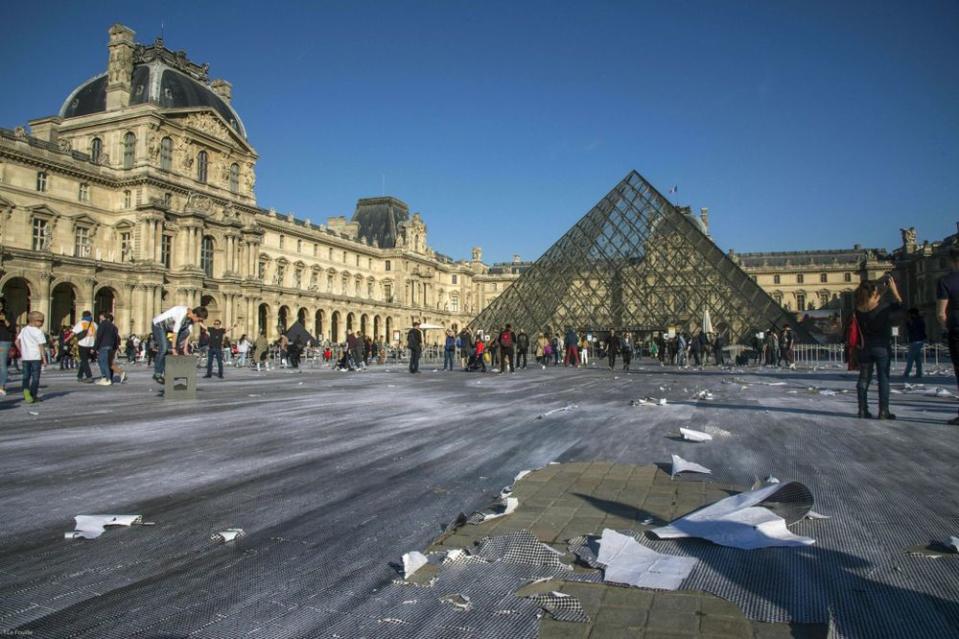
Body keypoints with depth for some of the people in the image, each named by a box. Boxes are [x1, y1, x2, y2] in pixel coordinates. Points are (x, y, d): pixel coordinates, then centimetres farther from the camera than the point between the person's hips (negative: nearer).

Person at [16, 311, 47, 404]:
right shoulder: (38, 332, -9)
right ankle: (33, 395, 2)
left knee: (26, 376, 13)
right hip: (35, 357, -5)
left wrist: (21, 351, 21)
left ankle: (26, 389, -10)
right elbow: (41, 346, -10)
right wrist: (44, 358, -6)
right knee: (35, 377, 2)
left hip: (25, 357, 5)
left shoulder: (23, 330, 9)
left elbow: (17, 342, 10)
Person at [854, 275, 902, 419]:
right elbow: (899, 303, 0)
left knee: (864, 378, 9)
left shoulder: (858, 310, -4)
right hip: (881, 347, -4)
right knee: (883, 378, 3)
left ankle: (863, 410, 10)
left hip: (864, 347, 4)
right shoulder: (883, 309, -13)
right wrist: (893, 288, 9)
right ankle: (883, 411, 1)